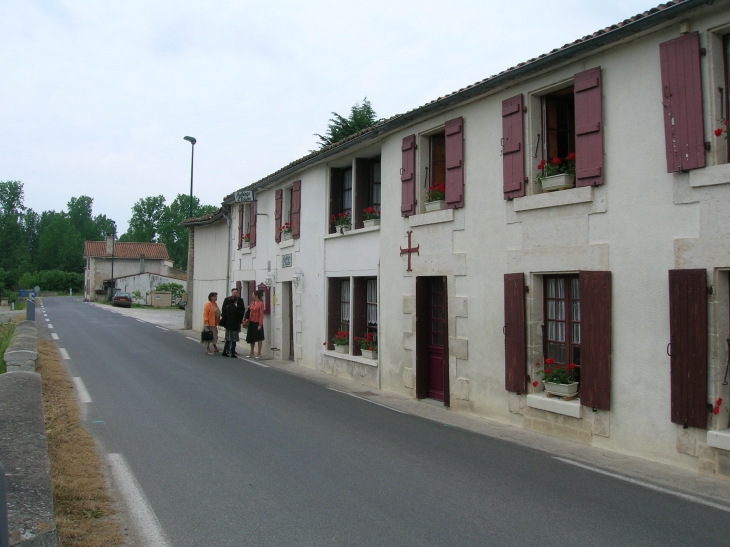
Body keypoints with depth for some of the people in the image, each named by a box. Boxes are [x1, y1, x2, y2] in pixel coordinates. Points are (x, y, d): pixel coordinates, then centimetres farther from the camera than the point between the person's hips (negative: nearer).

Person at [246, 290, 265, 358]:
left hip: (257, 323, -8)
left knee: (259, 338, 1)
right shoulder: (253, 303, 9)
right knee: (251, 338, 13)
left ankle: (259, 353, 7)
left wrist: (260, 324, -18)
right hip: (251, 322, 8)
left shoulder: (261, 304, -13)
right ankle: (252, 352, 24)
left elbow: (261, 315, -15)